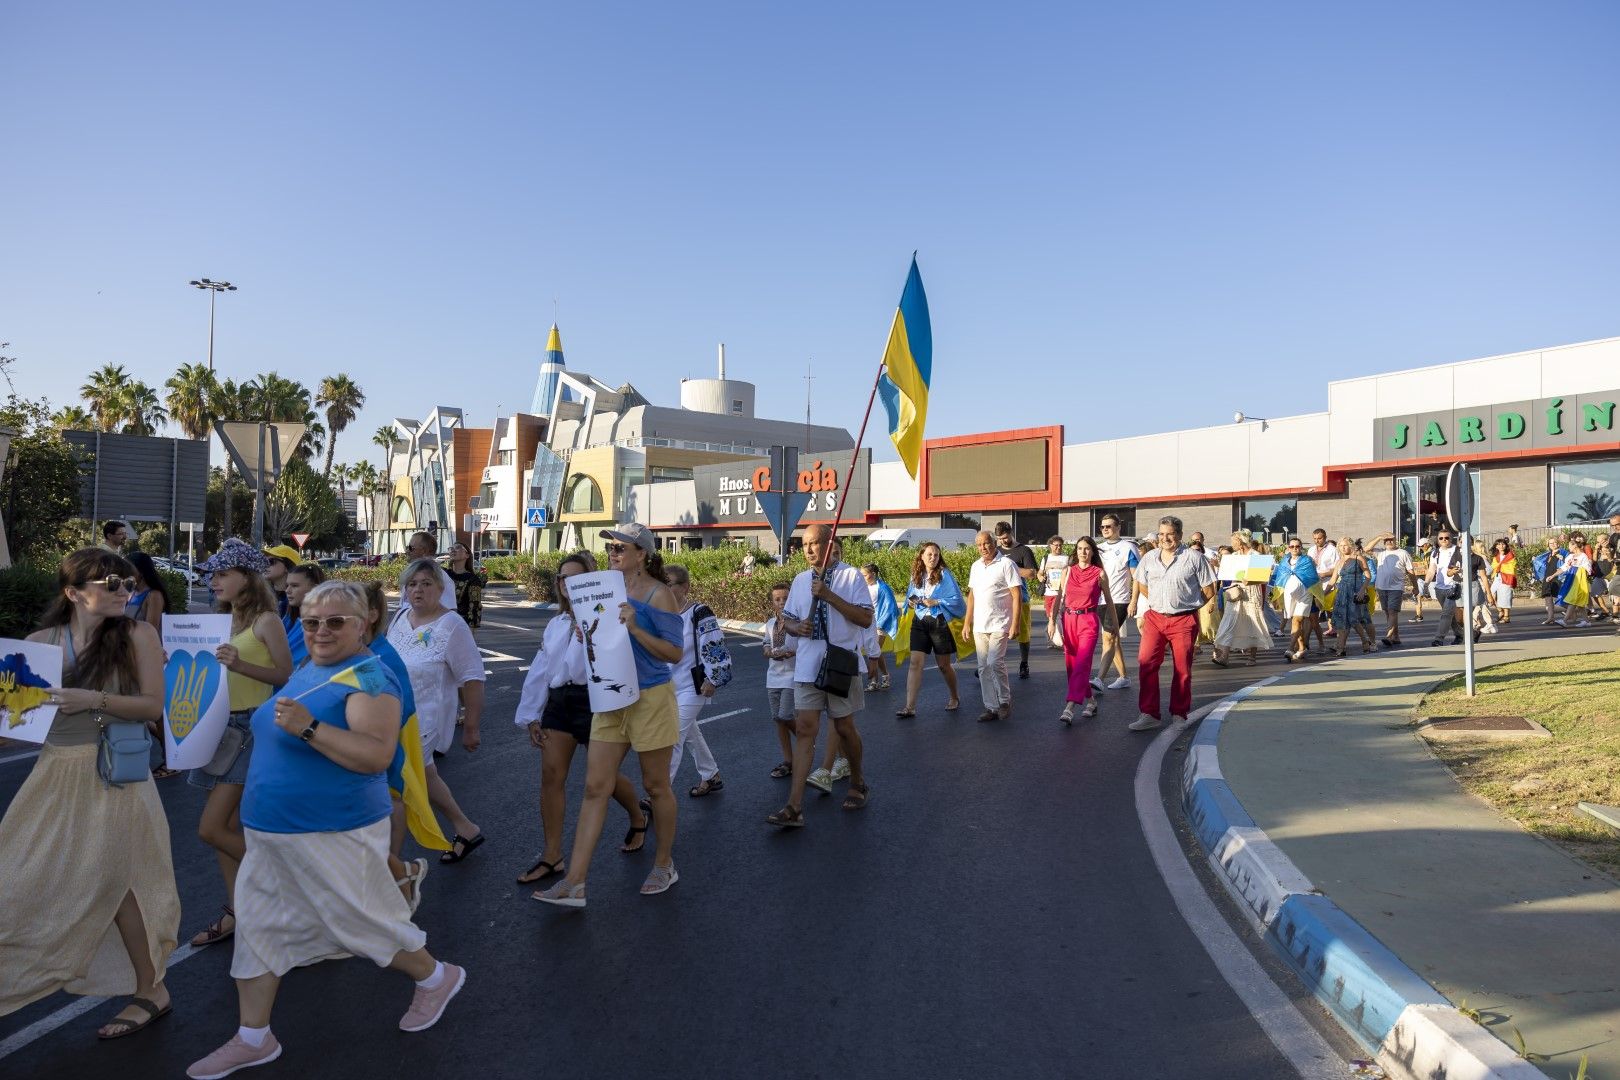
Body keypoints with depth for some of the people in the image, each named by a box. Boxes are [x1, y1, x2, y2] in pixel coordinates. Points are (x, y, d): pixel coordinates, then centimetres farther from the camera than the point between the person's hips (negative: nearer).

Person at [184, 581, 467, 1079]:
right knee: (258, 926, 13)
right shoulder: (306, 670, 10)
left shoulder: (367, 677, -19)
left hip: (334, 833, -9)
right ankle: (253, 1038, 30)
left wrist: (308, 727, -34)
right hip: (272, 832, 9)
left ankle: (436, 978, 29)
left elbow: (377, 755, -30)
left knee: (361, 922, 6)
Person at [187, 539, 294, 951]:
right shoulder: (225, 620, 10)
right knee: (228, 828, 12)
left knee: (212, 829, -8)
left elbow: (287, 675, -14)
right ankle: (235, 912, 24)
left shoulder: (267, 620, -11)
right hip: (222, 725, 8)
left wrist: (241, 665, -26)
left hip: (252, 726, -8)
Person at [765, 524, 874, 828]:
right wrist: (796, 626, -7)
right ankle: (794, 807, -3)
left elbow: (865, 618, -15)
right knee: (804, 730, -2)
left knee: (844, 728, 10)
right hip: (807, 665, 4)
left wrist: (828, 595, -21)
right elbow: (788, 619, 17)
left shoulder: (850, 576, -7)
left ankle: (858, 785, 36)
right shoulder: (800, 580, 8)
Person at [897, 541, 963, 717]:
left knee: (943, 665, 9)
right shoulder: (916, 576, 7)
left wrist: (936, 602, -18)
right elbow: (910, 597, 21)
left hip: (939, 622, -3)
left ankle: (954, 699, 34)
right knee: (915, 663, -7)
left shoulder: (945, 575, -6)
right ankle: (910, 707, -9)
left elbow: (957, 600, -8)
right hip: (920, 622, 4)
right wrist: (912, 601, -1)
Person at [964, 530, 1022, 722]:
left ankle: (1005, 700, 7)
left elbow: (1017, 595, -10)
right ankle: (991, 707, 14)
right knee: (983, 667, 6)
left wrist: (1015, 624, -16)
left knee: (994, 663, -14)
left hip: (999, 625, -6)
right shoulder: (976, 566, 12)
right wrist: (967, 623, 14)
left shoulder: (1006, 564, -7)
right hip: (979, 626, 6)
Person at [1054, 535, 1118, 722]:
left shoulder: (1099, 574, 1)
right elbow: (1059, 597, 8)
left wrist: (1114, 624, 15)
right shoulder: (1068, 571, 8)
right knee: (1071, 664, 8)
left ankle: (1069, 708, -20)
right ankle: (1090, 700, 27)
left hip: (1089, 621, -4)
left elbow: (1108, 600, 11)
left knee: (1081, 664, -15)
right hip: (1069, 620, 4)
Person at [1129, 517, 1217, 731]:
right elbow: (1142, 585, 23)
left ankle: (1179, 714, 19)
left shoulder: (1194, 558, -4)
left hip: (1184, 621, -3)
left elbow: (1209, 591, 1)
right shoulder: (1149, 559, 8)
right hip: (1155, 618, 3)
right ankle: (1149, 714, -2)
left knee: (1182, 669, 5)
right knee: (1146, 663, -7)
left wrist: (1187, 604, 7)